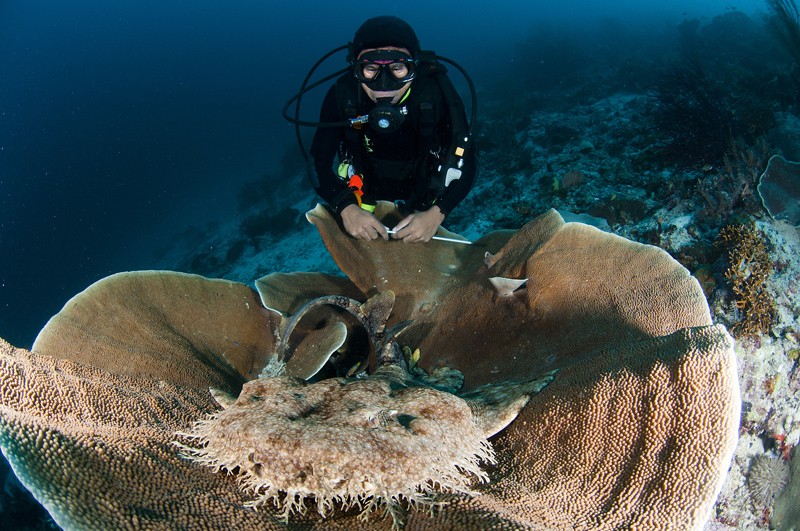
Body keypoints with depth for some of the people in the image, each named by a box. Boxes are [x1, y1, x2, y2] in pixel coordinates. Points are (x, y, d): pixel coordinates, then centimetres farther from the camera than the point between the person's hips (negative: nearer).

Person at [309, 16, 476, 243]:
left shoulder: (436, 94, -29)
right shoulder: (343, 94, -26)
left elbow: (465, 162, -25)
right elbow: (319, 161, -22)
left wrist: (436, 214, -41)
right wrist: (346, 209, -39)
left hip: (424, 202, 0)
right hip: (364, 201, 1)